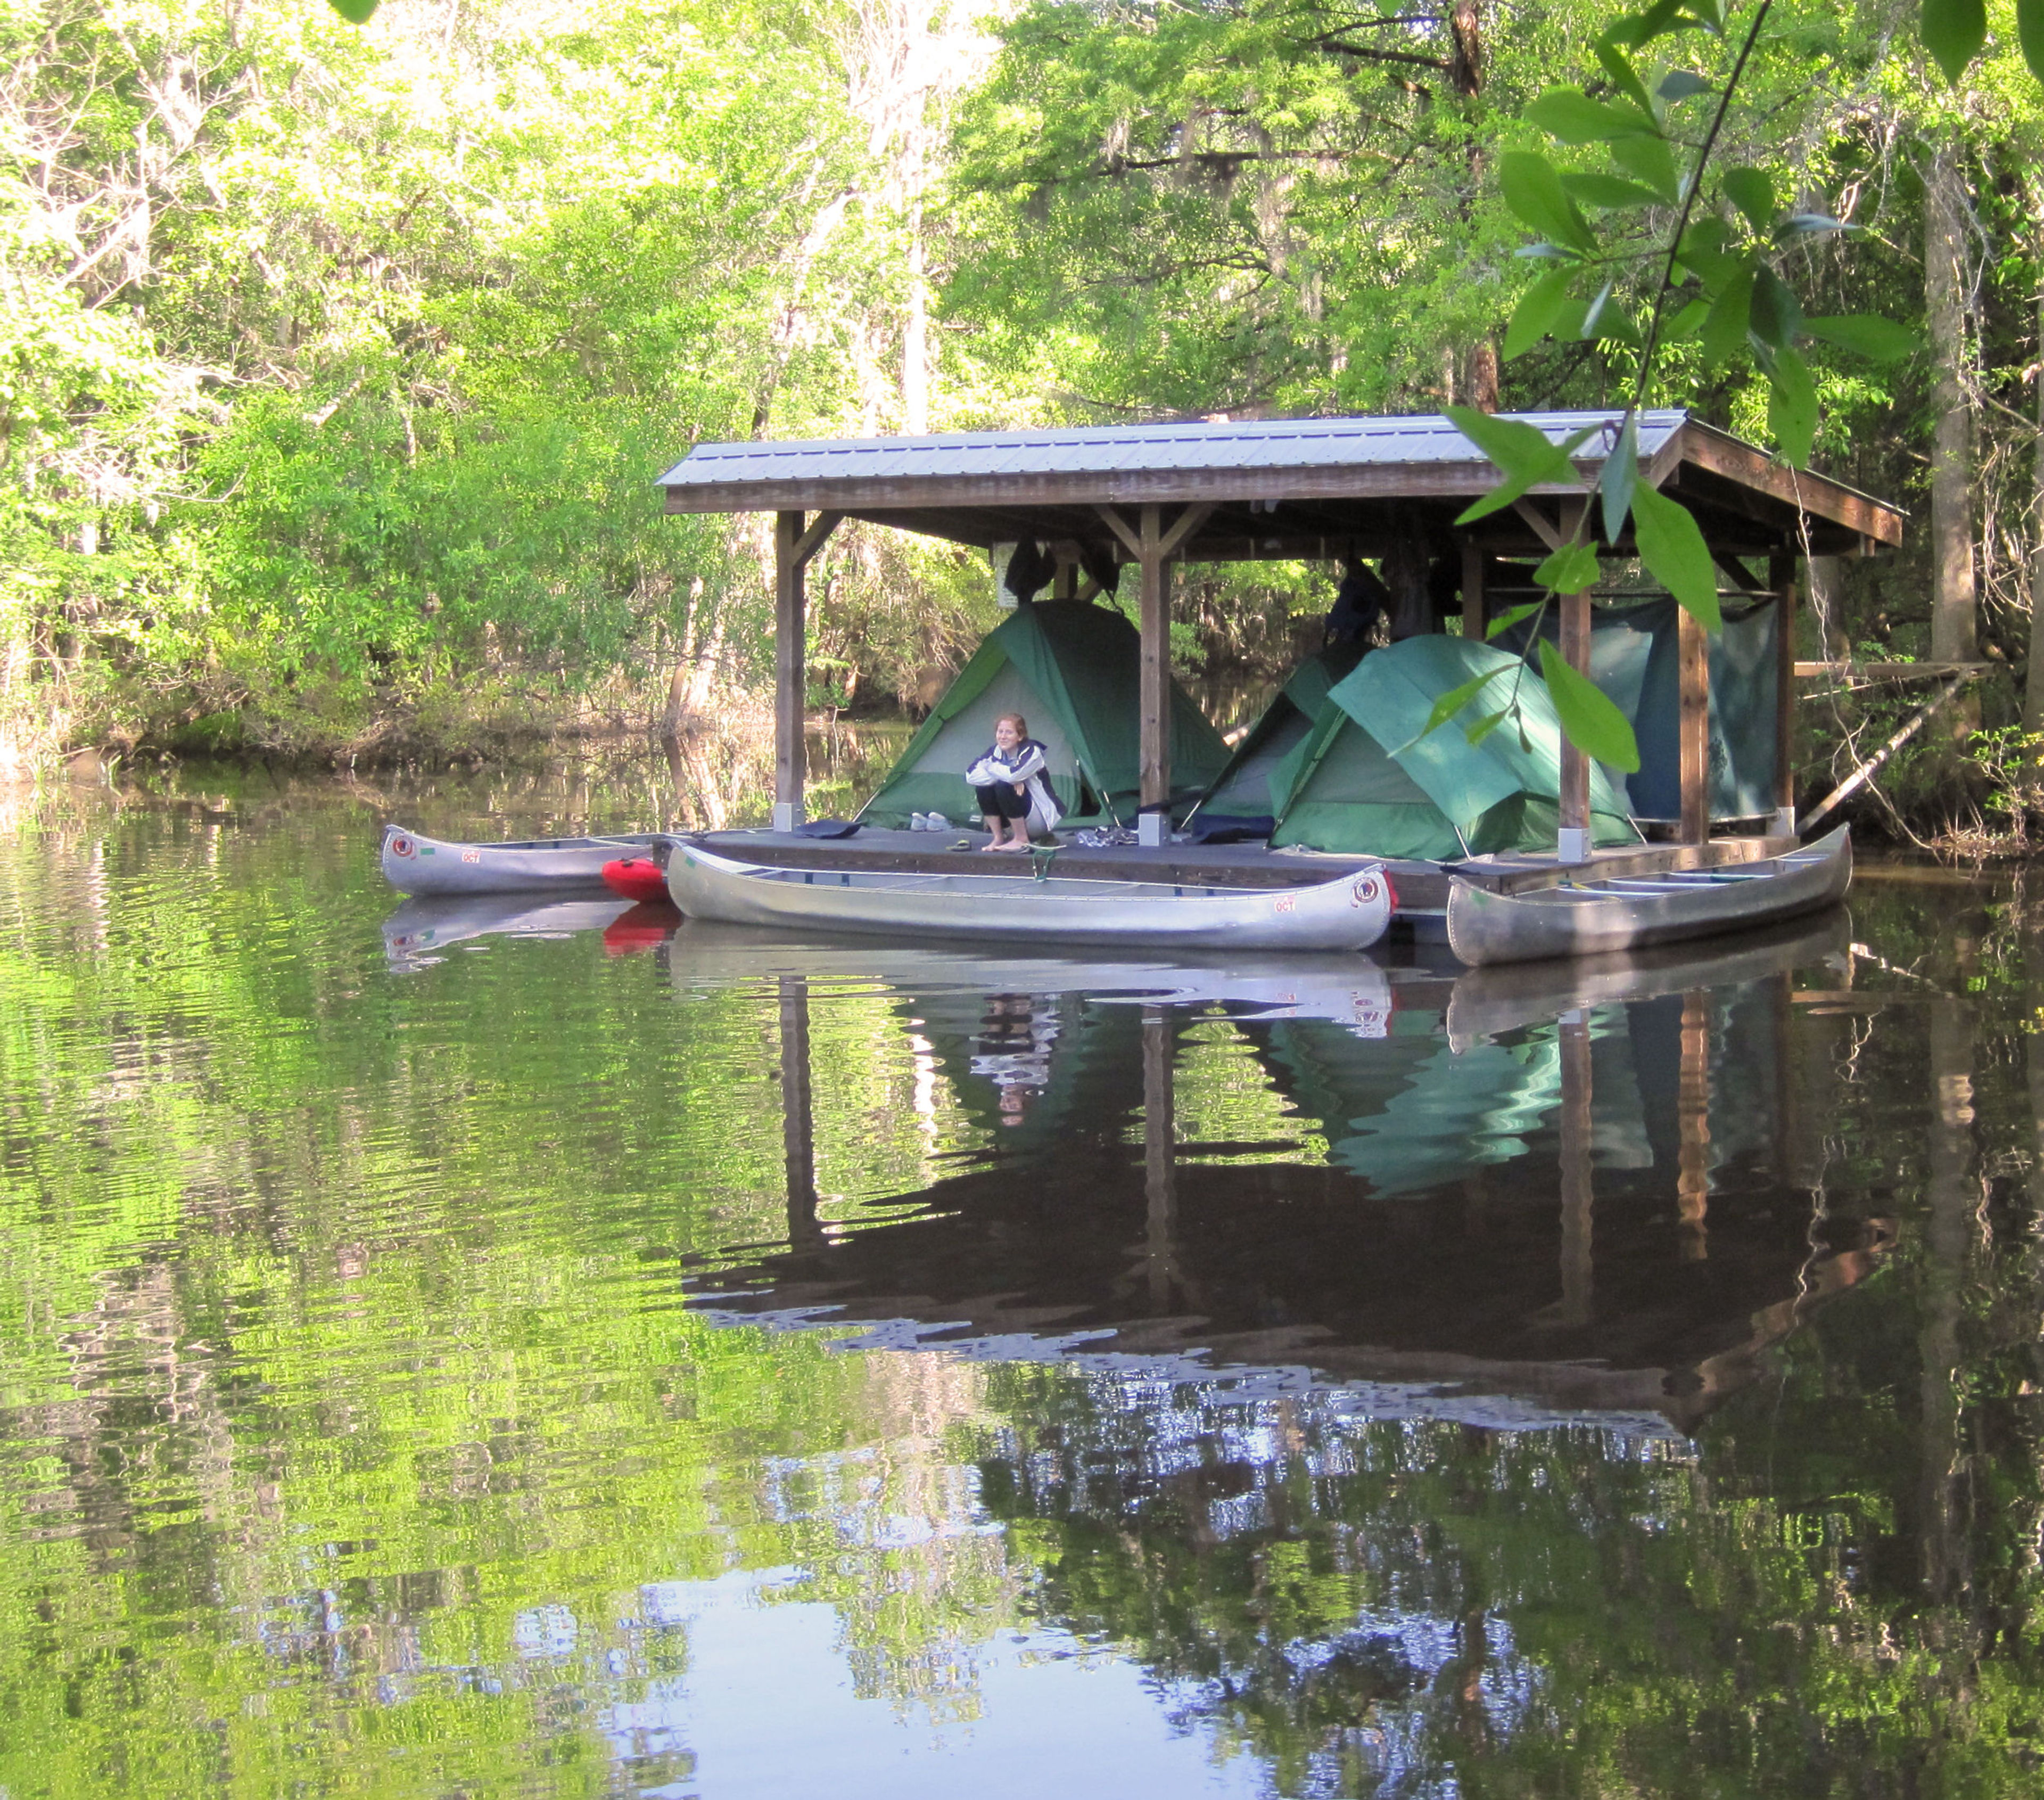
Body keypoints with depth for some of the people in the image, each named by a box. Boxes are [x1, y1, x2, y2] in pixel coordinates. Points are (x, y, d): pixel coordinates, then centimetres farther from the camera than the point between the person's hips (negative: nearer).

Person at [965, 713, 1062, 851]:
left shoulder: (1032, 752, -19)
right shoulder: (996, 752, -1)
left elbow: (1013, 775, -38)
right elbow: (971, 776, -14)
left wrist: (991, 767, -17)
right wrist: (1004, 775, -25)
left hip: (1039, 818, -6)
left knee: (1004, 787, -29)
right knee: (983, 787, -15)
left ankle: (1022, 840, -15)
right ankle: (999, 838, -4)